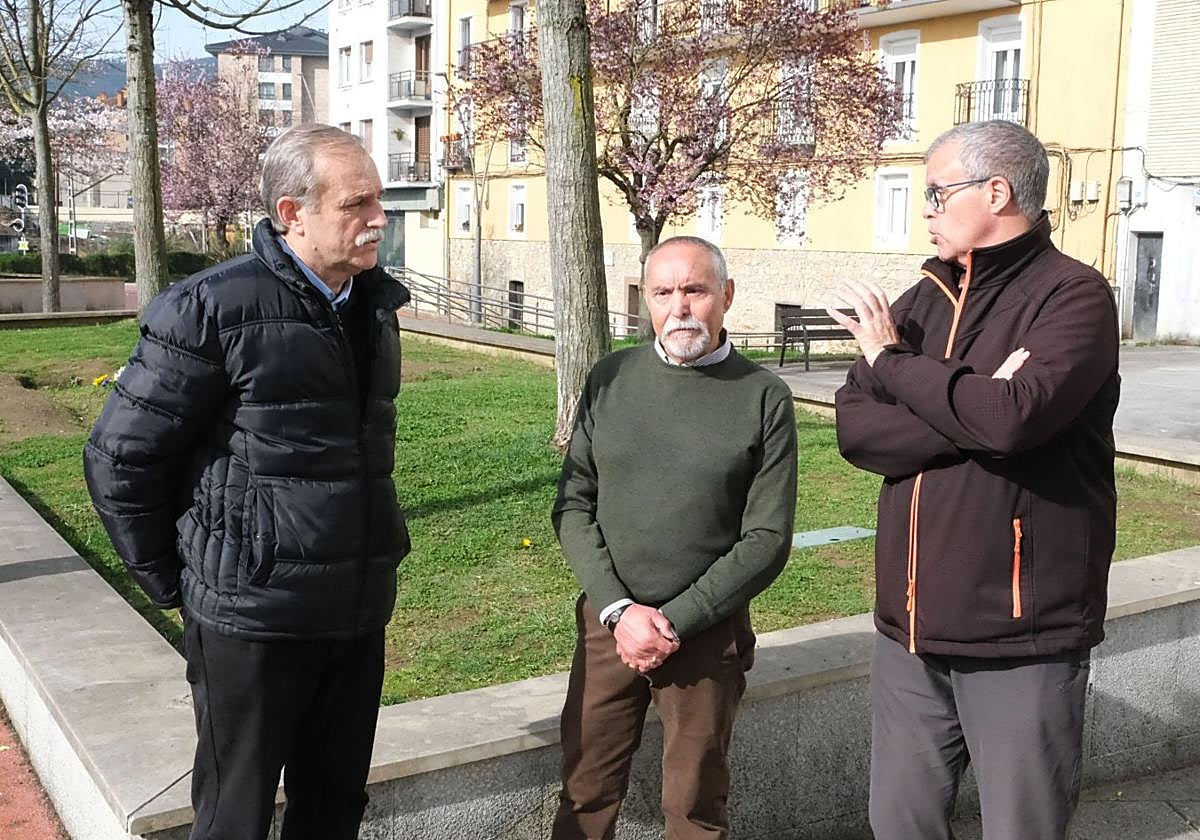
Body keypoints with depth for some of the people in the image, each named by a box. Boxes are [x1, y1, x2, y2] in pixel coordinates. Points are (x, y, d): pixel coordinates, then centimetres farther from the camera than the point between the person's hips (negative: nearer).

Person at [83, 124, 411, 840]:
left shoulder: (375, 307, 7)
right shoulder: (213, 309, -14)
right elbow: (119, 459, -9)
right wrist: (174, 584, -4)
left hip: (359, 616, 6)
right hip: (254, 620, -6)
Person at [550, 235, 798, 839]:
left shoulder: (763, 397, -5)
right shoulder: (610, 379, 2)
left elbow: (767, 538, -7)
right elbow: (573, 505, 2)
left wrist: (675, 622, -12)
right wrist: (619, 610, -10)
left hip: (707, 631, -2)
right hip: (609, 623, 2)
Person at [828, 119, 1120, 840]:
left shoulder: (1074, 295, -8)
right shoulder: (925, 301, 11)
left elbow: (1013, 417, -25)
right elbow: (855, 429, -1)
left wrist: (893, 362, -10)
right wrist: (971, 408, -18)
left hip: (1023, 637, -6)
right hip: (911, 626, 6)